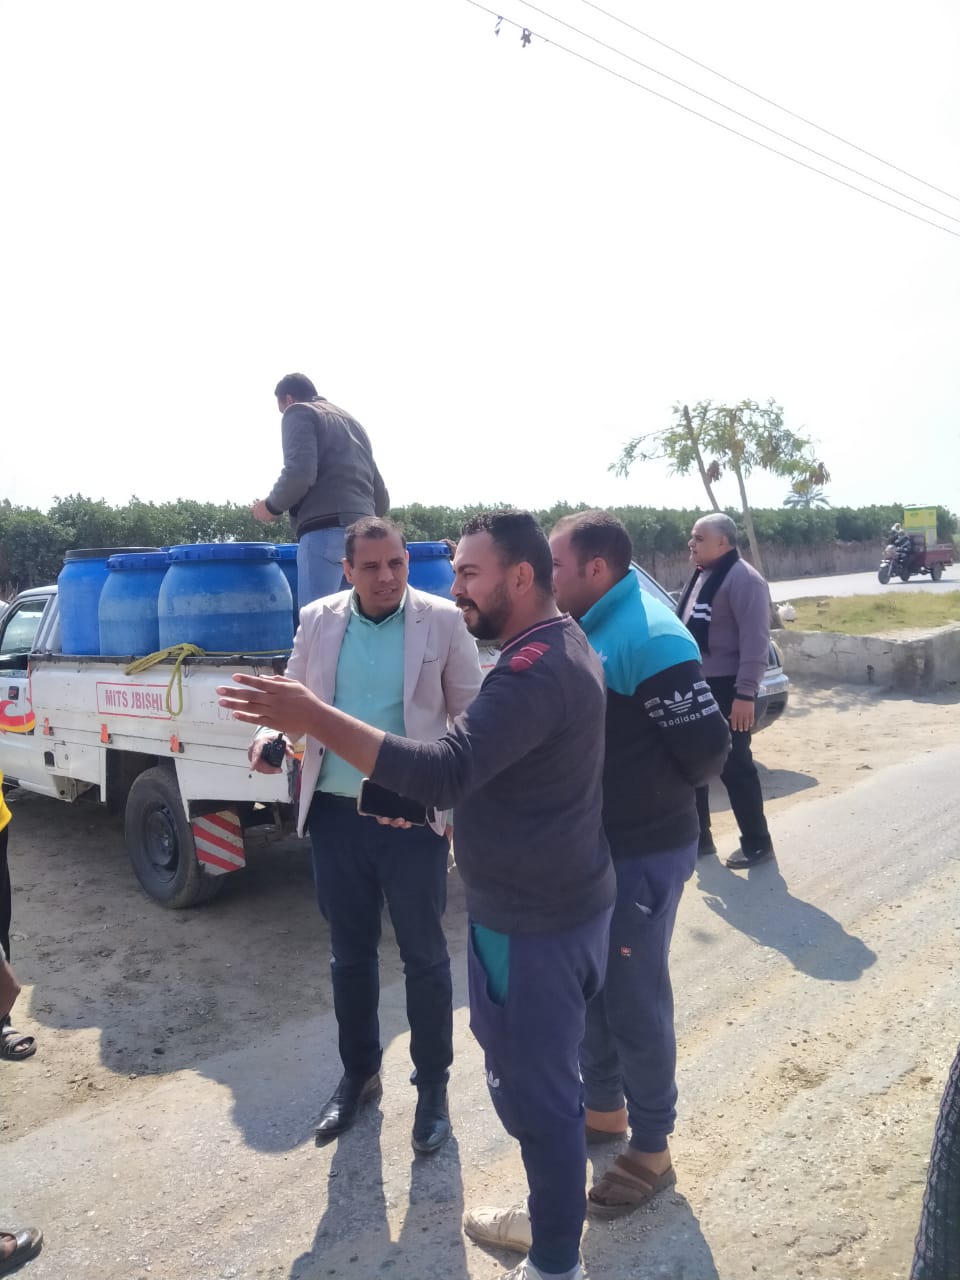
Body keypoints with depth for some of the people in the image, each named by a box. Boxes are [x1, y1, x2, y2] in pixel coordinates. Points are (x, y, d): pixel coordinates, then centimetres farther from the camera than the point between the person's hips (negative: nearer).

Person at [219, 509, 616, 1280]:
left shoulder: (535, 669, -26)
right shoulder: (560, 643, 8)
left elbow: (446, 773, -37)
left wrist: (313, 718, -37)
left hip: (534, 919, -10)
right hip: (560, 901, 10)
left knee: (534, 1086, 7)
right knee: (533, 1072, 25)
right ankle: (555, 1207, 44)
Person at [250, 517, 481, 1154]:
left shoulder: (442, 621, -7)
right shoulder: (318, 620, 2)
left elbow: (469, 714, -3)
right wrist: (271, 732, -11)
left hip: (414, 817, -3)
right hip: (336, 815, 3)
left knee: (424, 957, 11)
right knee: (350, 955, 18)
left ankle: (433, 1087, 31)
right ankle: (359, 1074, 41)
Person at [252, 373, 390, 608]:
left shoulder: (298, 413, 8)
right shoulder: (352, 423, 31)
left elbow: (299, 473, -12)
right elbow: (381, 499, 27)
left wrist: (272, 505, 4)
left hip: (325, 531, -8)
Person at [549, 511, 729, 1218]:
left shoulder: (650, 639, -23)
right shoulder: (587, 629, 6)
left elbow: (707, 746, -22)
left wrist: (649, 794, -6)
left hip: (642, 855, -9)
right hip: (586, 847, 9)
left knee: (635, 999, 6)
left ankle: (651, 1151, 27)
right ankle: (604, 1109, 42)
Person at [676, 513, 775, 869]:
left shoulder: (743, 579, -15)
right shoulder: (701, 576, 13)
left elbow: (755, 641, -20)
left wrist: (745, 694, -24)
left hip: (725, 689, -9)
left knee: (734, 768, 0)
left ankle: (757, 843, 14)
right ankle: (698, 837, 26)